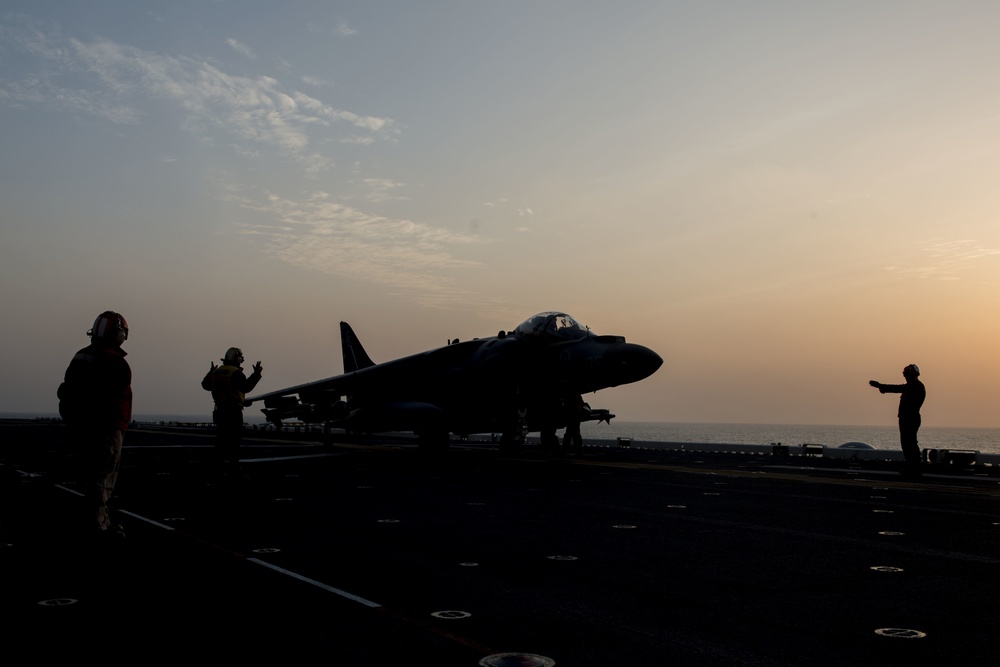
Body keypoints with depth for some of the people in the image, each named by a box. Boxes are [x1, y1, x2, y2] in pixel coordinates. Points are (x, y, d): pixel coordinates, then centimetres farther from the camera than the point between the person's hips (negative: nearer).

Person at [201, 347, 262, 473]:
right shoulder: (236, 372, -11)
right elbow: (246, 387, -22)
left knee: (222, 435, 13)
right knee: (234, 436, -5)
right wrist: (256, 374, -17)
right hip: (234, 409, -8)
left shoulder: (217, 372, 13)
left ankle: (221, 461, 16)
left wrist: (210, 373, 39)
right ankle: (232, 462, -7)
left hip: (220, 408, 8)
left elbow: (205, 385, 25)